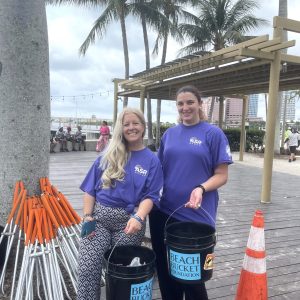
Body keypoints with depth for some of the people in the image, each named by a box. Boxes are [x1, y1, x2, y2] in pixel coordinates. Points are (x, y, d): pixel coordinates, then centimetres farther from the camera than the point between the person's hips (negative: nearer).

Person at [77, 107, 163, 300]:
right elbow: (90, 189, 8)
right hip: (98, 217, 1)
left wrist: (138, 217, -23)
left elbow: (150, 196, -5)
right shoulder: (108, 156, 7)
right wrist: (87, 217, -2)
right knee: (87, 268, -9)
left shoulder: (152, 161, 1)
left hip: (129, 221, -1)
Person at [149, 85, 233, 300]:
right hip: (165, 212, 4)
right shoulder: (170, 134, 8)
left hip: (197, 216, -4)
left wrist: (201, 189, -25)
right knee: (166, 270, 16)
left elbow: (221, 175, -7)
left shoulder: (213, 134, -5)